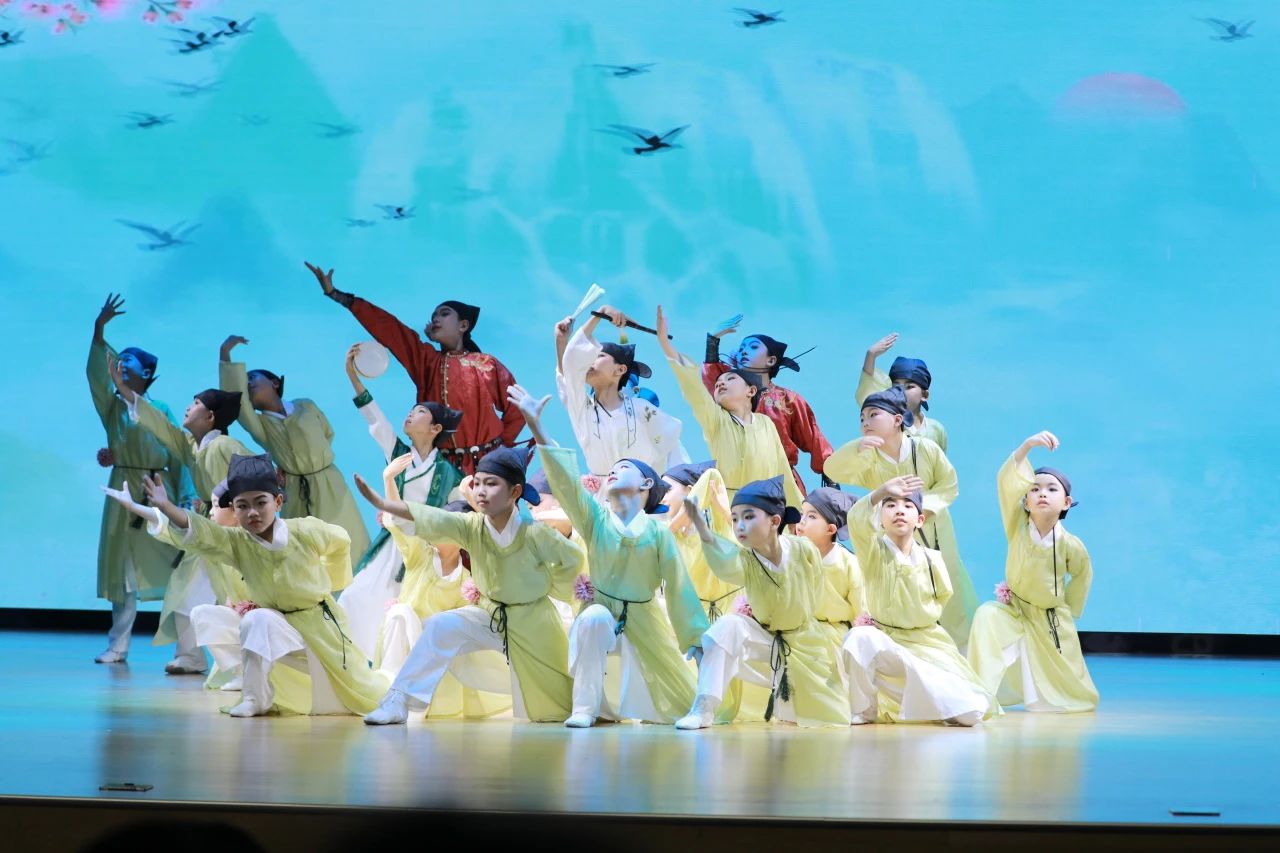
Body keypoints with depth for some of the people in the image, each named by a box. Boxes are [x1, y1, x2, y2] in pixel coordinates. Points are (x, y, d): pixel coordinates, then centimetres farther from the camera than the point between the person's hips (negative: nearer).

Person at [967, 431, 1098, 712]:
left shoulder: (1070, 545, -18)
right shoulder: (1018, 527, -18)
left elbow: (1082, 574, 5)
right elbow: (1007, 482, -33)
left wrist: (1070, 610, 9)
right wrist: (1027, 446, -47)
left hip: (1053, 620, 0)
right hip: (1014, 612, 0)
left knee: (1074, 692, 5)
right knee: (987, 616, -34)